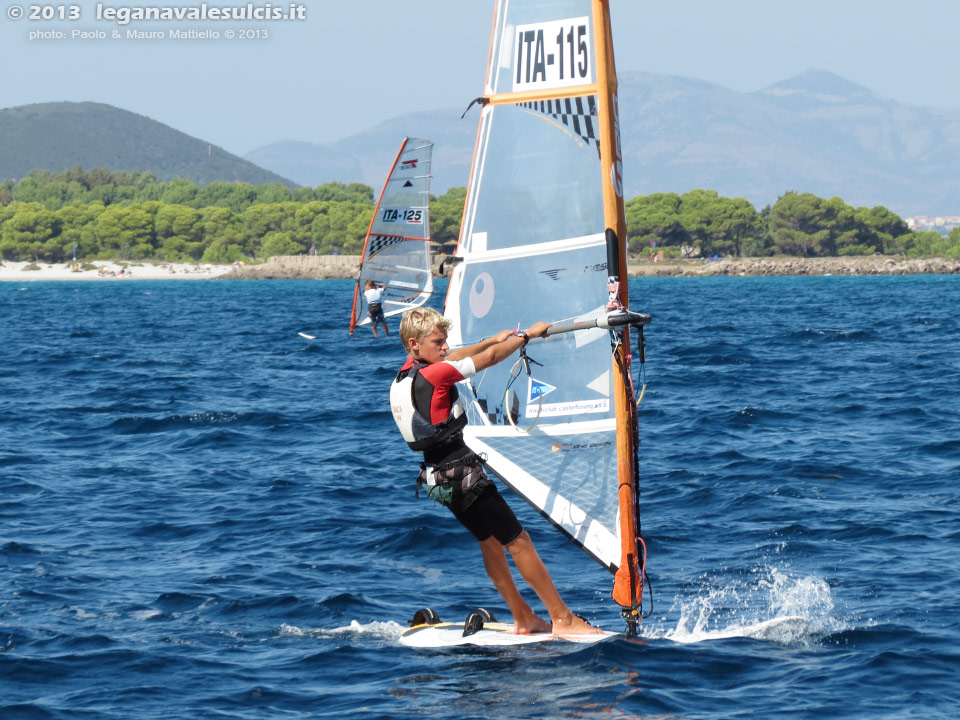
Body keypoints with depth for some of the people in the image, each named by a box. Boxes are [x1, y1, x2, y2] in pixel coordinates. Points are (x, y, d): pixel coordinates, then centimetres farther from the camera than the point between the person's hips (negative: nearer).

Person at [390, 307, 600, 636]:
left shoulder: (402, 380, 7)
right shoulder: (432, 375, -21)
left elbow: (451, 359, 26)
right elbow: (489, 359, -13)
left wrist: (494, 339, 34)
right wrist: (527, 334, 2)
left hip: (438, 478, 10)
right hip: (461, 475, -10)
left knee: (490, 541, 20)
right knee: (519, 542, -4)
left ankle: (524, 619, 24)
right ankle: (563, 619, -1)